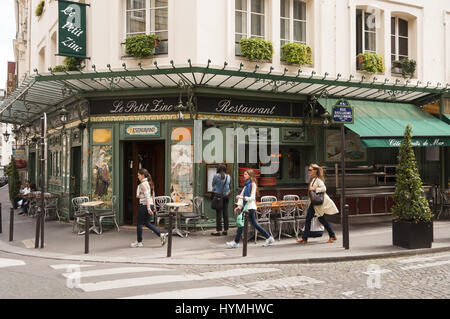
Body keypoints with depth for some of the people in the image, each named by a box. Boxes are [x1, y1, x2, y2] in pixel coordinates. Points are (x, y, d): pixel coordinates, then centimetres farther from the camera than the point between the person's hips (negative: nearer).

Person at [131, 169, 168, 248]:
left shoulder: (143, 184, -14)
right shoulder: (149, 183, 13)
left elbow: (147, 197, -21)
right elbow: (152, 196, 17)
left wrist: (148, 208, -23)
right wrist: (153, 207, 20)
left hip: (144, 205, -9)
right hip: (150, 205, 9)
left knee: (139, 223, 5)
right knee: (147, 223, 17)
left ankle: (139, 242, 13)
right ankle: (161, 235, 6)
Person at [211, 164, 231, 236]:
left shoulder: (216, 176, -9)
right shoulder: (228, 177, 3)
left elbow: (213, 184, 3)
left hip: (218, 196, -4)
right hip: (226, 196, 4)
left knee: (218, 213, -2)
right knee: (225, 212, 8)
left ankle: (218, 230, 0)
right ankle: (225, 230, 13)